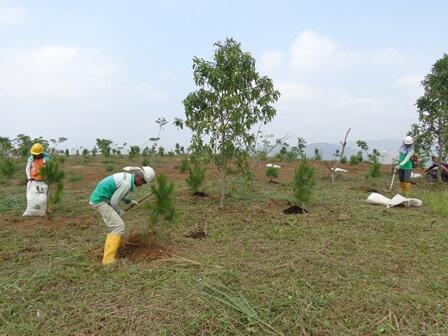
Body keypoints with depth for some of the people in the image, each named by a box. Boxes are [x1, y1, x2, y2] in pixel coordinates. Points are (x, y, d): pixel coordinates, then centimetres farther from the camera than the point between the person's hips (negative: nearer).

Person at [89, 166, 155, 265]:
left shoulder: (126, 176, 8)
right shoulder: (127, 183, -22)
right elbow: (113, 201, -17)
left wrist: (129, 201, 20)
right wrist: (119, 211, 2)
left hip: (98, 198, 10)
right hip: (100, 201, -10)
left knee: (115, 225, 22)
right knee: (119, 226, -12)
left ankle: (111, 250, 34)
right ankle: (109, 259, -11)